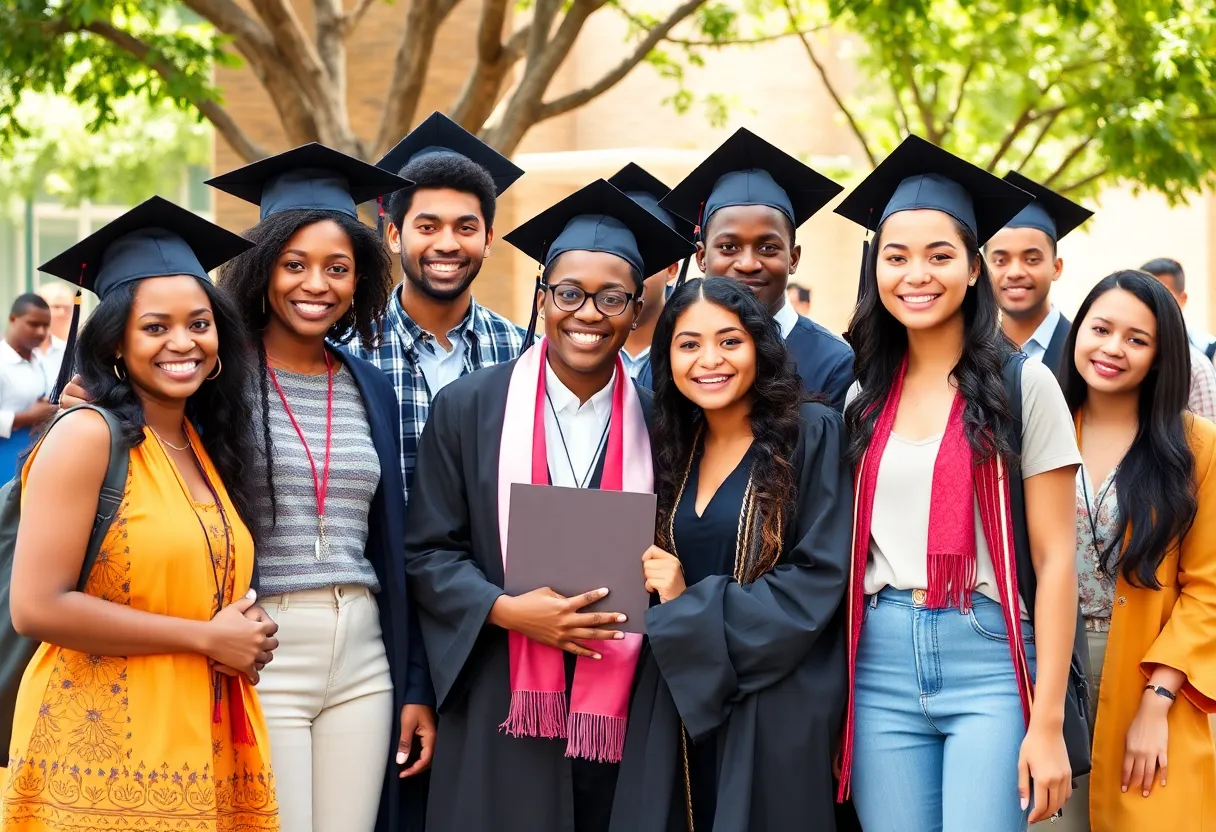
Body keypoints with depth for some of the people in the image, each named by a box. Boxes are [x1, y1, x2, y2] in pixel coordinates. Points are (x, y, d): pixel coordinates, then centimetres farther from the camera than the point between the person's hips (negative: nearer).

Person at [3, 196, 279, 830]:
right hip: (107, 759, -7)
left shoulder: (205, 448, 12)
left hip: (202, 750, 7)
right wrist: (205, 638, -14)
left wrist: (242, 642, 1)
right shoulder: (86, 437, -10)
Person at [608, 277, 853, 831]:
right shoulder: (672, 445, 10)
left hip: (777, 705, -5)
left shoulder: (811, 435, -8)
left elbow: (818, 580, -15)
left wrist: (690, 604, -13)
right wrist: (660, 588, -4)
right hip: (679, 704, 5)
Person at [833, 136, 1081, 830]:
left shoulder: (1022, 386, -1)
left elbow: (1055, 560, -4)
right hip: (881, 668, 4)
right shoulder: (864, 400, 12)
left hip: (987, 662, -4)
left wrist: (1048, 723, -10)